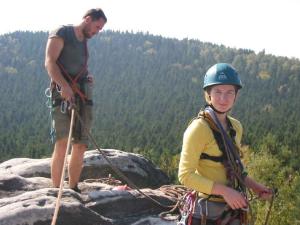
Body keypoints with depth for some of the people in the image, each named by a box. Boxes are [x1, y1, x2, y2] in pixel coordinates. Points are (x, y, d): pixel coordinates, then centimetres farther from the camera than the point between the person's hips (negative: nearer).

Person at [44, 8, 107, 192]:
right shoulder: (61, 33, -1)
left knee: (80, 145, 5)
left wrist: (88, 77, 9)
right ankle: (56, 190, -15)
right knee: (62, 143, -17)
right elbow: (50, 62, -12)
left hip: (82, 96, 8)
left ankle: (73, 189, 13)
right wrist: (64, 86, -26)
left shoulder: (84, 42, 22)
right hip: (63, 94, -8)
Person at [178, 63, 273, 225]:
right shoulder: (199, 128, -15)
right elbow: (185, 175, -19)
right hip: (209, 212, -7)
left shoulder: (235, 127, 7)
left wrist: (253, 186, 4)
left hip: (233, 210, 7)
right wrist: (225, 191, -23)